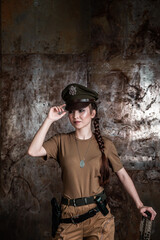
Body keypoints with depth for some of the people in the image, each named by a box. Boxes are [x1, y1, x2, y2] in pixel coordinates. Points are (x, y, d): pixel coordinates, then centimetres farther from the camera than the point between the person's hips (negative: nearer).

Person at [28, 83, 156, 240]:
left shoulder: (105, 145, 0)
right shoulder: (61, 141, 1)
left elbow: (123, 175, 6)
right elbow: (33, 151, -13)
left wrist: (139, 204, -2)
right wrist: (49, 120, -11)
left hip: (98, 215, 0)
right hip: (69, 217, 1)